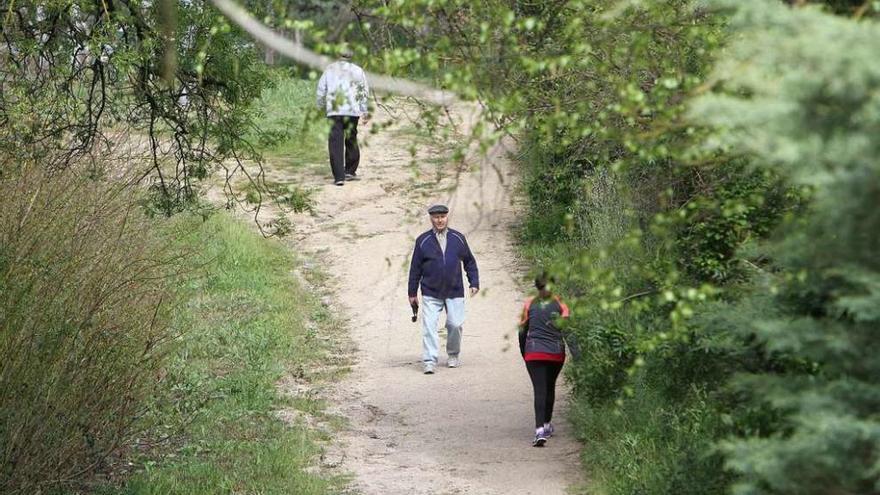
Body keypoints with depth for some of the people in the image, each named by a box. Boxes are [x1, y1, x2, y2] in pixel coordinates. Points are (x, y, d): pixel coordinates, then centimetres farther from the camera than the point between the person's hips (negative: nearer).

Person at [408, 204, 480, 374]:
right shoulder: (423, 241, 1)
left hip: (454, 292, 1)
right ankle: (429, 362, -10)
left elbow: (469, 262, 14)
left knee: (455, 324, 0)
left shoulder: (458, 238, 5)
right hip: (430, 293, -1)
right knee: (429, 327, -10)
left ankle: (453, 355, 23)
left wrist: (474, 283, 5)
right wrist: (412, 293, 6)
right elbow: (415, 268, 5)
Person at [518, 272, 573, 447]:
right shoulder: (559, 304, 0)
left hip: (534, 353, -1)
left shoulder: (530, 304, 3)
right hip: (556, 353, 1)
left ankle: (540, 431, -24)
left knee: (540, 390, -8)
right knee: (550, 388, 21)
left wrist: (524, 353, 20)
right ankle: (547, 425, 34)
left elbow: (522, 330, 7)